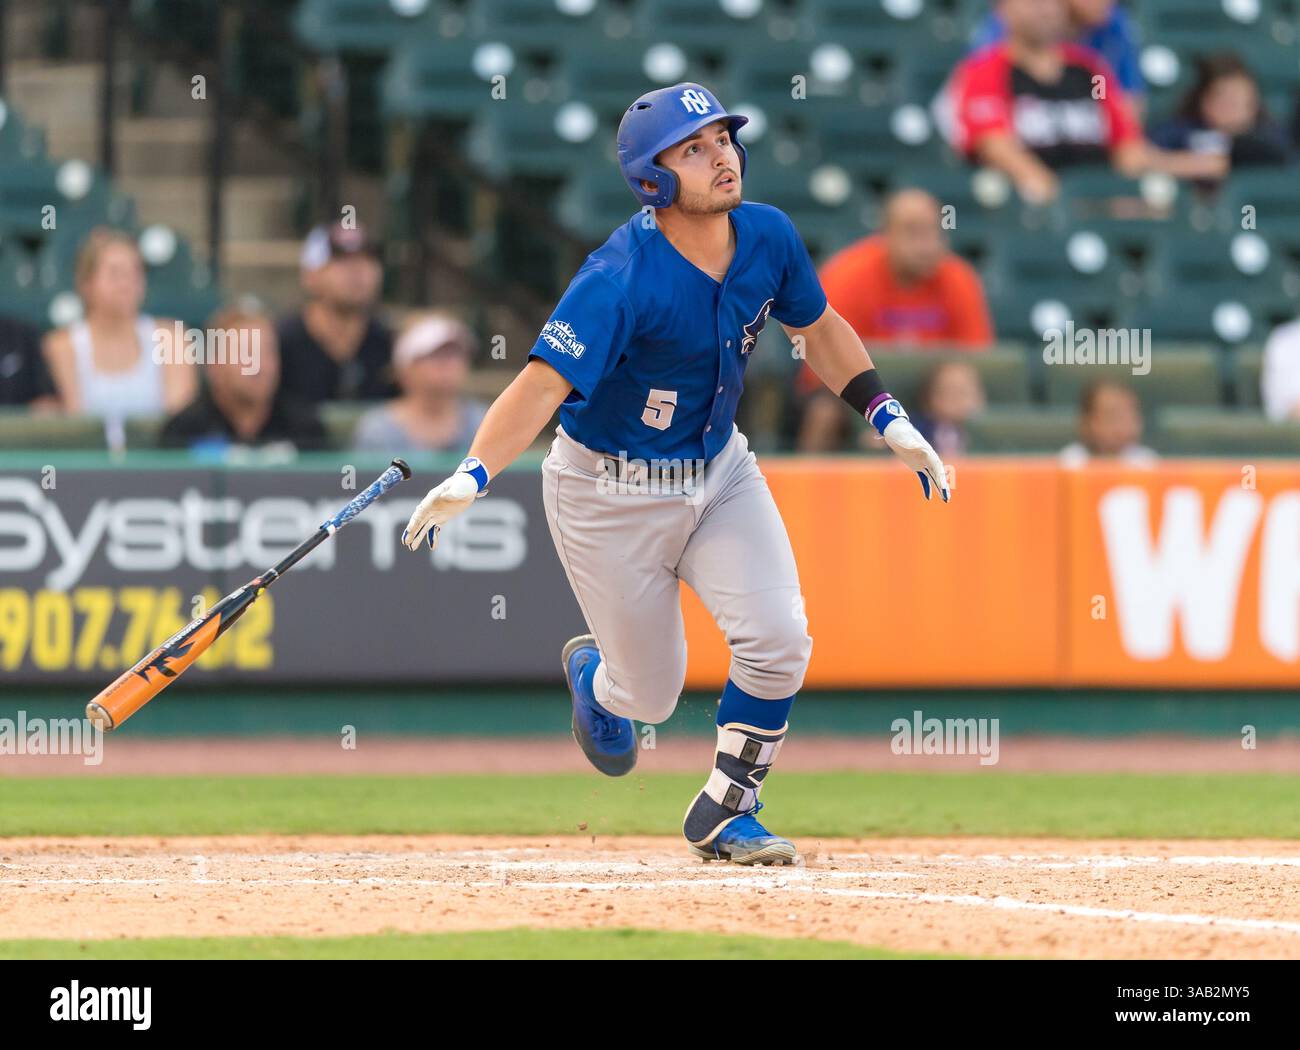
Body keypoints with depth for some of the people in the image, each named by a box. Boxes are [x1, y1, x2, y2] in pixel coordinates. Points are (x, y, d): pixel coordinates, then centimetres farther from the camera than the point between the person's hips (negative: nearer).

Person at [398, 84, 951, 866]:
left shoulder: (767, 238, -9)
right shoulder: (621, 280, -30)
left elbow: (818, 327, 10)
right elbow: (544, 383, -38)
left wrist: (889, 419, 4)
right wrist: (472, 478, -51)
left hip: (718, 471, 5)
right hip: (612, 493, -5)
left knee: (779, 639, -14)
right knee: (651, 693, 5)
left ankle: (727, 811, 7)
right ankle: (592, 671, 44)